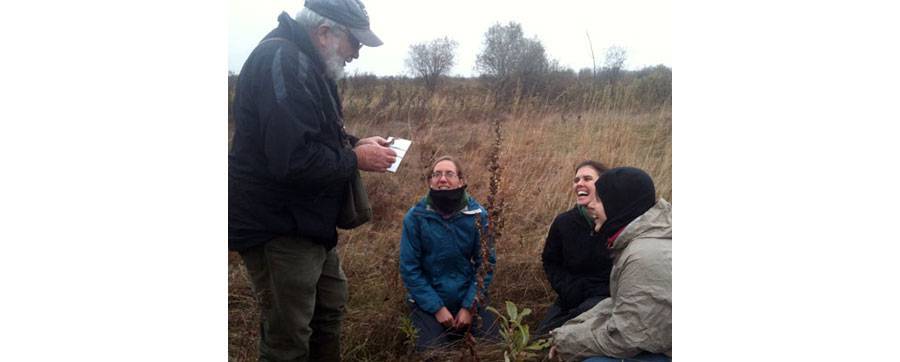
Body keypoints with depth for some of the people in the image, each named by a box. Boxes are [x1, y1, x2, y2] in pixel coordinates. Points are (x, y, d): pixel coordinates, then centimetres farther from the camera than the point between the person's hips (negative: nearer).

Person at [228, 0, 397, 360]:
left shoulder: (304, 62, 12)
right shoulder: (283, 62, -22)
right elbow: (292, 160, -31)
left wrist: (357, 143, 5)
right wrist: (357, 160, -16)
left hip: (307, 222, 11)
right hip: (277, 229, -11)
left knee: (330, 307, 23)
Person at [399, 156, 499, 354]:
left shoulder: (478, 214, -8)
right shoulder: (415, 217, -11)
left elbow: (486, 263, -5)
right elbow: (409, 269, -9)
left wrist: (469, 306, -12)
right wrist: (437, 308, -13)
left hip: (468, 299, 1)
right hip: (428, 300, -1)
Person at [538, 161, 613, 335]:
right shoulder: (563, 222, 1)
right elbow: (550, 262, 14)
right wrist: (567, 289, -5)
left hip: (606, 294, -3)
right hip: (573, 298, 4)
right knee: (542, 334, -15)